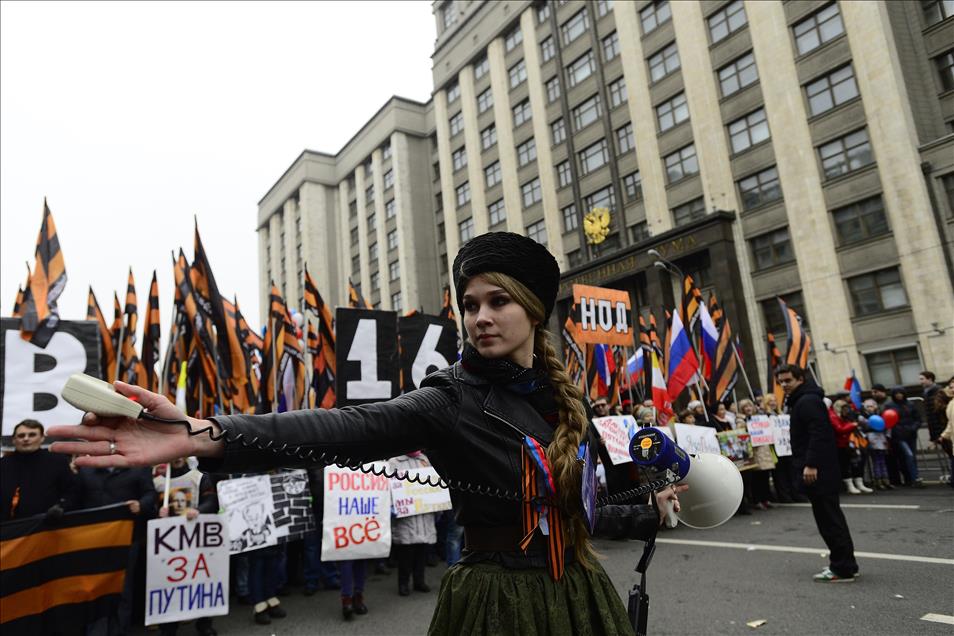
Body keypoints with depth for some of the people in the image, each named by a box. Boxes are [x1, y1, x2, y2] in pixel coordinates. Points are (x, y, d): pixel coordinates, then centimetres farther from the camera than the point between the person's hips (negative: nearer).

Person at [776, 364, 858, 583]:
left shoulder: (807, 401, -13)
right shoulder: (800, 400, 19)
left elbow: (819, 434, -23)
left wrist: (810, 464, -26)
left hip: (817, 470, -11)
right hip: (820, 468, 11)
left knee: (828, 517, -6)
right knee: (830, 515, 16)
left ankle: (842, 569, 0)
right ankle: (845, 564, 25)